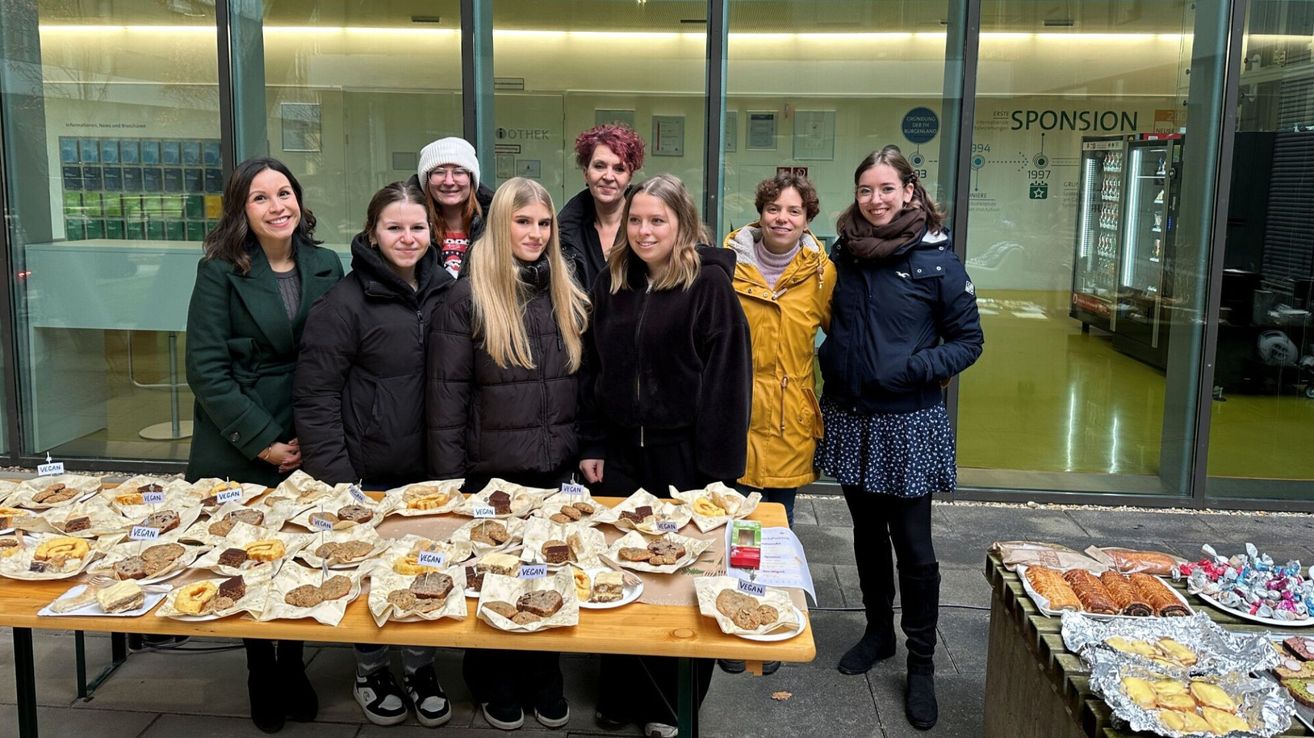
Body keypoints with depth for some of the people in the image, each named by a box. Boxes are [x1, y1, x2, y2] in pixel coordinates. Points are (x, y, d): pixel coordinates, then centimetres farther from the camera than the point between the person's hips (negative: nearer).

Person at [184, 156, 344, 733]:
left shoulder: (327, 267, 2)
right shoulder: (220, 272, -7)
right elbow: (207, 370, -11)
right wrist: (263, 442, -13)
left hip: (308, 446, 2)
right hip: (239, 452, -2)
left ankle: (293, 666, 28)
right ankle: (261, 673, 28)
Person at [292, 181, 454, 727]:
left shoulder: (442, 290, 3)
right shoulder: (345, 302, -12)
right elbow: (315, 395, -12)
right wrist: (334, 475, -15)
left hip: (429, 469, 4)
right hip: (367, 471, -4)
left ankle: (420, 667, 33)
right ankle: (370, 670, 32)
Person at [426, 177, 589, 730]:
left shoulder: (566, 297, 6)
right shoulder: (467, 299, -9)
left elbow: (584, 383, 11)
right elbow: (446, 392, -10)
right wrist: (448, 477, -12)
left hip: (554, 469, 4)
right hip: (490, 471, -4)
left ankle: (544, 680, 33)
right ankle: (495, 684, 32)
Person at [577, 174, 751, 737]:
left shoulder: (709, 284, -10)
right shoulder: (611, 282, 6)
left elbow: (726, 380, -13)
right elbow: (593, 368, 11)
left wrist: (717, 467, -16)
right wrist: (592, 446, 6)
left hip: (683, 454, -4)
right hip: (622, 452, 5)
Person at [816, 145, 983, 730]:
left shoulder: (936, 259, -10)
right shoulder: (843, 253, 4)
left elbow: (968, 340, -6)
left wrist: (915, 368, -20)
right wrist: (830, 358, 0)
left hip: (909, 423, -4)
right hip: (851, 418, 4)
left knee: (913, 546, 2)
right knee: (867, 534, 16)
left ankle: (921, 665, 17)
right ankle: (878, 631, 35)